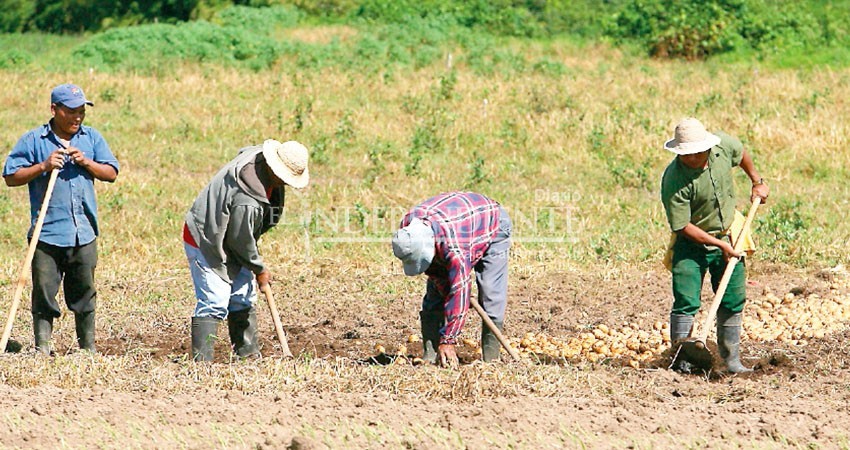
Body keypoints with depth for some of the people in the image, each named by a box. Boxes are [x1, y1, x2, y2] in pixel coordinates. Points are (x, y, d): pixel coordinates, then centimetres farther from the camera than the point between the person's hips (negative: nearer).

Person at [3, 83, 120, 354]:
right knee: (44, 293, -2)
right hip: (47, 234, -3)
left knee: (84, 293, 10)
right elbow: (10, 177, -1)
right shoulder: (33, 141, 1)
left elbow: (111, 173, 9)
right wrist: (43, 166, -13)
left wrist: (87, 163, -8)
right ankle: (42, 348, 4)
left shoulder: (92, 138, 11)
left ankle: (88, 348, 19)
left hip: (84, 233, 3)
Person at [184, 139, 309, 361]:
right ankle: (202, 360, -15)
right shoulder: (247, 201, -37)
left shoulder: (257, 154, -11)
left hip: (229, 242, 10)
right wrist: (259, 269, -6)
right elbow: (241, 241, -24)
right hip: (206, 243, -10)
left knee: (243, 300, 11)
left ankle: (248, 355, 17)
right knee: (214, 304, -15)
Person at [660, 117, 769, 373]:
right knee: (686, 302, -12)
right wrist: (720, 245, -20)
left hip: (728, 236, 5)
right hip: (692, 244, -5)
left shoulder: (724, 146, -14)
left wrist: (757, 182, 20)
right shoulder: (674, 181, -28)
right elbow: (683, 226, -23)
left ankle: (732, 361, 18)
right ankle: (681, 360, -6)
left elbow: (741, 154, 14)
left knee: (733, 302, 8)